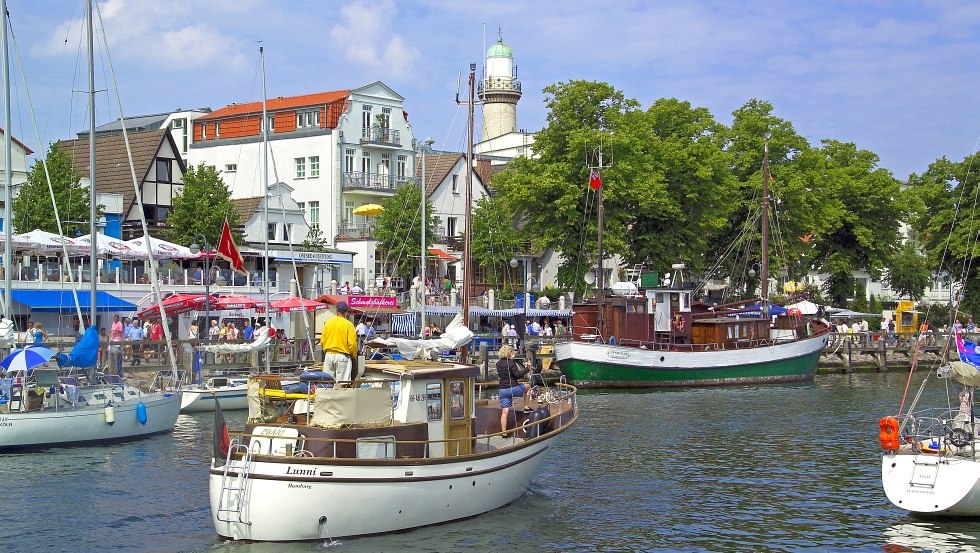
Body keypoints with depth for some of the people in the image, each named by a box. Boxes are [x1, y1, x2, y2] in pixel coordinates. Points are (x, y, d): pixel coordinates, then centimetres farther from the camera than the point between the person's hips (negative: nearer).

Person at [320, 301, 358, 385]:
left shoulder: (328, 322, 3)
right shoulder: (348, 324, -9)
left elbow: (322, 341, 8)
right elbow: (352, 343, -10)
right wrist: (354, 356, 5)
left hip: (329, 355, 4)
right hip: (342, 356, -4)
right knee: (343, 383, -2)